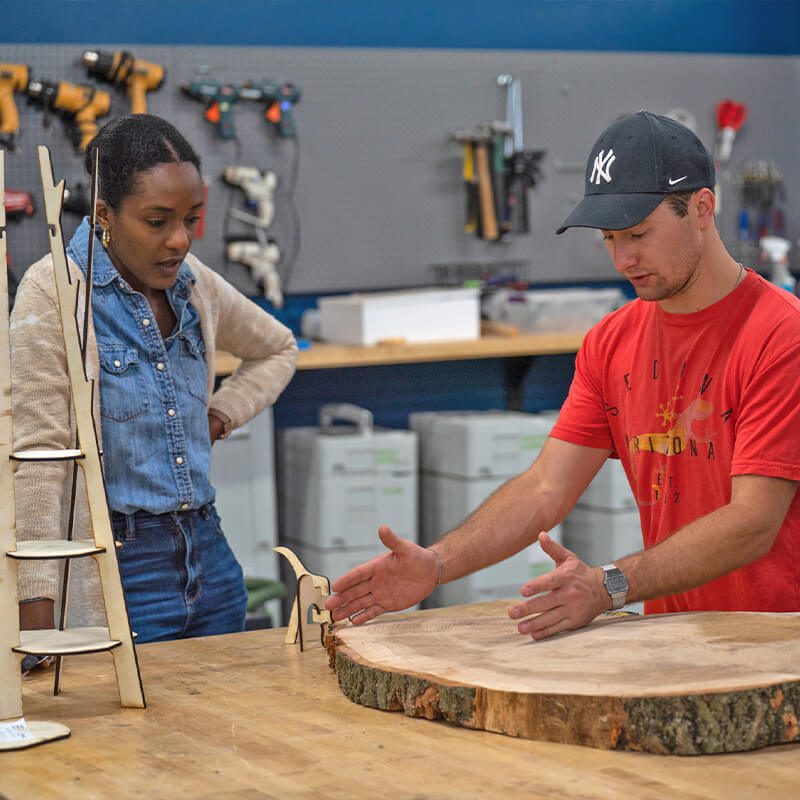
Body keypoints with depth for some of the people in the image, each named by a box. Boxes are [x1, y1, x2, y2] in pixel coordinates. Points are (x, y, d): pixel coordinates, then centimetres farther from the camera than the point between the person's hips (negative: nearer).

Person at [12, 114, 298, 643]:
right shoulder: (54, 292, -10)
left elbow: (278, 348, 28)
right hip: (114, 573, -6)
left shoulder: (193, 283, 8)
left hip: (209, 564, 6)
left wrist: (221, 416, 10)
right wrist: (37, 605, -18)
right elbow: (38, 455, -14)